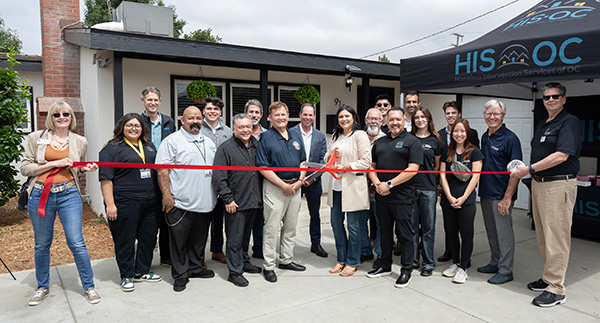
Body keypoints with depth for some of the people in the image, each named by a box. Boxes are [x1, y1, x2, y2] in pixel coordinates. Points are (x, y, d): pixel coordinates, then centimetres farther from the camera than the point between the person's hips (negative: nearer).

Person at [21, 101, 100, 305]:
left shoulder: (80, 142, 7)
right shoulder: (36, 138, 2)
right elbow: (25, 168, 0)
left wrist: (86, 169, -3)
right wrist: (54, 164, -11)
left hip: (69, 194, 0)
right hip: (40, 195, 0)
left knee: (77, 243, -3)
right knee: (42, 244, 12)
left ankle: (89, 287, 12)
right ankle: (42, 287, 32)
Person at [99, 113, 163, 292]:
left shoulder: (149, 146, 14)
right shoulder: (112, 149, -4)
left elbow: (159, 171, 23)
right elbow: (106, 179, -9)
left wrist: (161, 196, 17)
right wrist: (110, 204, -15)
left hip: (150, 203, 6)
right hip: (125, 204, -6)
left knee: (149, 237, 11)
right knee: (125, 240, 4)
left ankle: (142, 271, 27)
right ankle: (126, 276, 19)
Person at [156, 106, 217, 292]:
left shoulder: (209, 143, 14)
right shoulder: (172, 141, -6)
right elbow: (162, 170, -11)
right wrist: (167, 196, -16)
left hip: (205, 203, 6)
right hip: (181, 203, -6)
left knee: (199, 239, 17)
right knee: (179, 241, 4)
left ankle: (196, 268, 33)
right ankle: (180, 275, 18)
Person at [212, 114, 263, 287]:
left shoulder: (256, 145, 10)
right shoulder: (225, 148, -9)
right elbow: (218, 177, -12)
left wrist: (261, 196, 14)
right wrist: (228, 199, -14)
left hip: (254, 201, 6)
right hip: (236, 203, -6)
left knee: (246, 234, 20)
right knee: (235, 238, 2)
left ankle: (244, 261, 36)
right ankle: (235, 271, 13)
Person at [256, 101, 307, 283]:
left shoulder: (296, 137, 12)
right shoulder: (266, 138, -7)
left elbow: (303, 161, 14)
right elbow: (263, 167, -12)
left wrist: (299, 181, -3)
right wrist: (283, 185, -15)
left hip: (295, 187, 6)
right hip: (275, 187, -6)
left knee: (291, 227, 14)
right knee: (272, 227, -2)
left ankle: (286, 260, 28)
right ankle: (268, 266, 9)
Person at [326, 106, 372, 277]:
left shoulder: (360, 135, -5)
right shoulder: (336, 136, 16)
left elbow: (366, 161, -11)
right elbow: (328, 158, 21)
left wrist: (346, 167, -19)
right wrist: (332, 156, -2)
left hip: (352, 186, -7)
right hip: (337, 186, 7)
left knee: (353, 225, 3)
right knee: (336, 223, 12)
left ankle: (352, 262, 18)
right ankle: (341, 259, 27)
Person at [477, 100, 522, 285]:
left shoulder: (509, 138, -12)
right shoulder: (485, 137, 12)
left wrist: (507, 197, -19)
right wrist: (480, 191, 14)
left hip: (501, 196, -8)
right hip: (485, 193, 8)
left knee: (504, 233, 1)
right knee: (491, 232, 16)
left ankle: (505, 270, 12)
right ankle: (495, 263, 29)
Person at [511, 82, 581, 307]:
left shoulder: (570, 122, -8)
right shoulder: (541, 125, 18)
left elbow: (562, 155, -20)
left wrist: (529, 169, -19)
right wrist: (532, 173, 9)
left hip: (559, 185, -9)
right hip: (538, 183, 9)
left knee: (556, 237, -5)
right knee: (543, 236, 14)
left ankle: (556, 289, 3)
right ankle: (548, 277, 27)